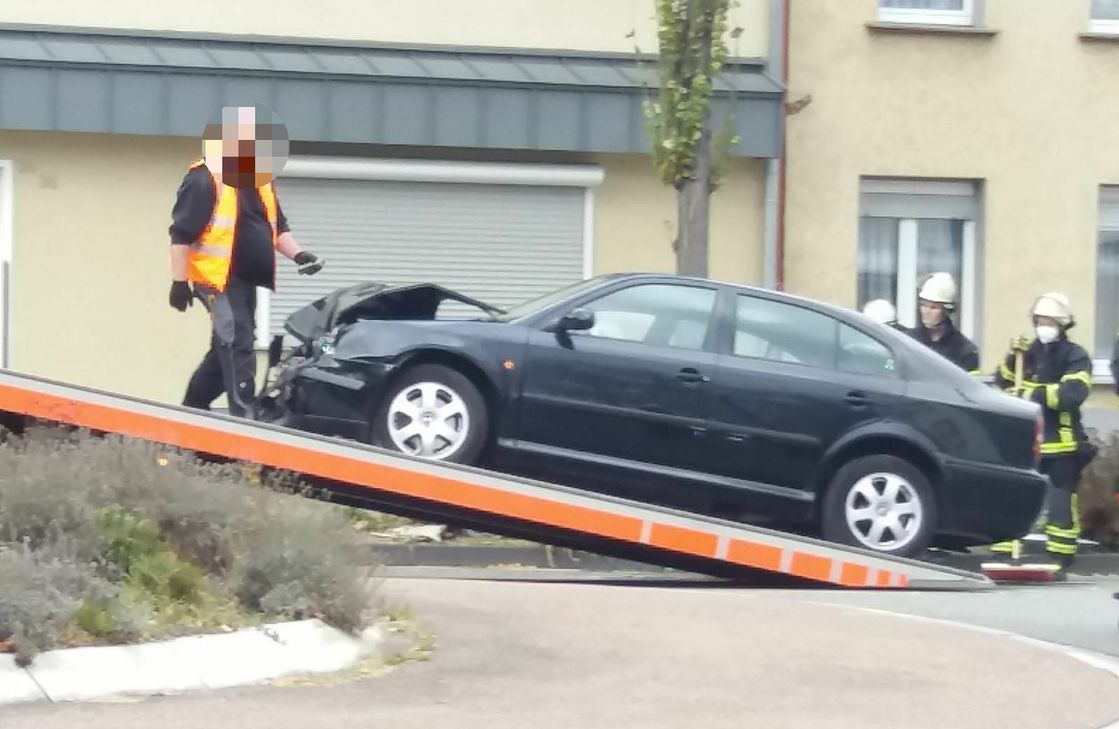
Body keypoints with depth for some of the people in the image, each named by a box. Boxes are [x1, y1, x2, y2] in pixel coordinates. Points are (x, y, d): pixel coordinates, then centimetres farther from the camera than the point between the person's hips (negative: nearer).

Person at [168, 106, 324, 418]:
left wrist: (297, 254, 4)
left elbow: (278, 227, 22)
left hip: (245, 281, 9)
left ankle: (191, 410, 28)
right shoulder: (205, 180, -14)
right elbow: (181, 234, -15)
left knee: (227, 350, 15)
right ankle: (243, 418, -16)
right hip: (218, 279, -9)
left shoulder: (260, 181, 15)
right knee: (237, 348, -15)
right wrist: (179, 281, -18)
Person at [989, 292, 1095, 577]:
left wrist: (1030, 394, -24)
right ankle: (1003, 552, 5)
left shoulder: (1075, 357, -4)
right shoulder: (1030, 352, 12)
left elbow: (1072, 394, -20)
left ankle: (1061, 560, 8)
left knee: (1061, 503, -1)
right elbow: (1004, 382, 11)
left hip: (1062, 444, -4)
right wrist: (1013, 358, -7)